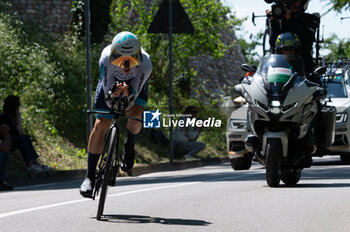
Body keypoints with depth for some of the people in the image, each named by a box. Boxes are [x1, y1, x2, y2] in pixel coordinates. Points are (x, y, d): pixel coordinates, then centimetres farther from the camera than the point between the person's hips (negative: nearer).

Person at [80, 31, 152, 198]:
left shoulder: (145, 64, -39)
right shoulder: (106, 59, -39)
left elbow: (132, 98, -35)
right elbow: (109, 100, -33)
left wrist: (127, 93, -57)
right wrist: (115, 93, -55)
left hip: (135, 84, 0)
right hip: (110, 83, 0)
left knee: (135, 116, -27)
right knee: (100, 124, -13)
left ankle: (129, 147, 9)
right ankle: (90, 176, -3)